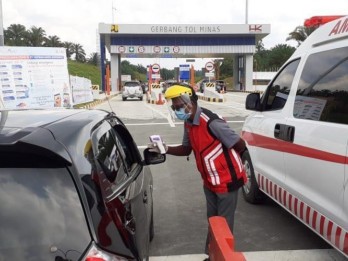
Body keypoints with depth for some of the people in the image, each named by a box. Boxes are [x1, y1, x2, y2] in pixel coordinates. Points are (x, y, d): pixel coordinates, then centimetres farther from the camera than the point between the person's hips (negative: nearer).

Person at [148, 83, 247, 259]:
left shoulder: (211, 122, -28)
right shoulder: (188, 123, -1)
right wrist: (166, 149, -8)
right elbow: (186, 149, 11)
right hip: (209, 182, 8)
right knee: (212, 221, 20)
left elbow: (240, 145, -20)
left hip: (227, 181, -8)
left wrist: (224, 159, -1)